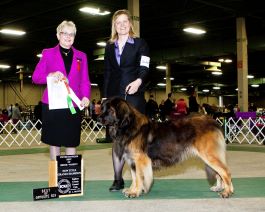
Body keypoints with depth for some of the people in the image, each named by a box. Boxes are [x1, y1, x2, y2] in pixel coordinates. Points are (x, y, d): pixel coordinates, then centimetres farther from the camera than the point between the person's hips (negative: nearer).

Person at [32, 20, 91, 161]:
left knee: (71, 142, 1)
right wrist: (50, 76, -14)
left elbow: (85, 81, 8)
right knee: (54, 142, 3)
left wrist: (86, 96, -11)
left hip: (74, 104, 1)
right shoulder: (48, 53, 10)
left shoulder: (81, 56, 15)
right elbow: (35, 77, 6)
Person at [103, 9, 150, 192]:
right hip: (114, 95, 4)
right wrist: (105, 97, 11)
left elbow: (144, 67, -8)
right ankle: (118, 179, 6)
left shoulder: (140, 43, 4)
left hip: (134, 95, -3)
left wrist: (139, 81, -29)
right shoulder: (110, 47, 16)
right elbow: (107, 73, 16)